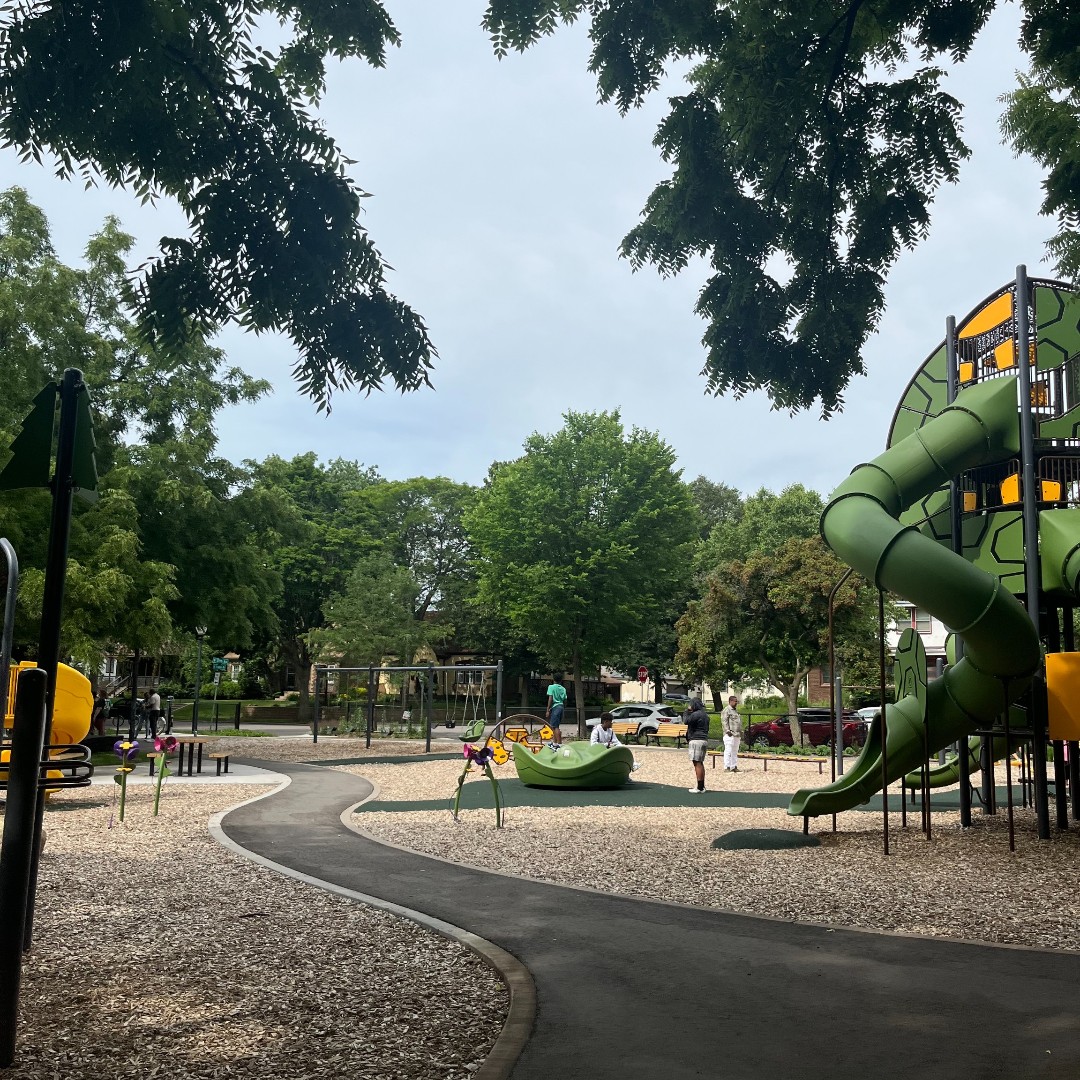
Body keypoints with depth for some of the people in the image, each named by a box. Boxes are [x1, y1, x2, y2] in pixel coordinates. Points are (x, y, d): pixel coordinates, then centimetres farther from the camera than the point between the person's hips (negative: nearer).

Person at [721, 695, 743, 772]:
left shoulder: (736, 711, 22)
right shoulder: (726, 711, -6)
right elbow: (724, 721, -14)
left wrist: (741, 733, 24)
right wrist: (727, 731, -24)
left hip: (737, 735, 9)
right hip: (730, 735, -9)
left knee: (735, 752, 11)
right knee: (728, 751, -9)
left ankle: (734, 767, 16)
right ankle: (727, 767, -8)